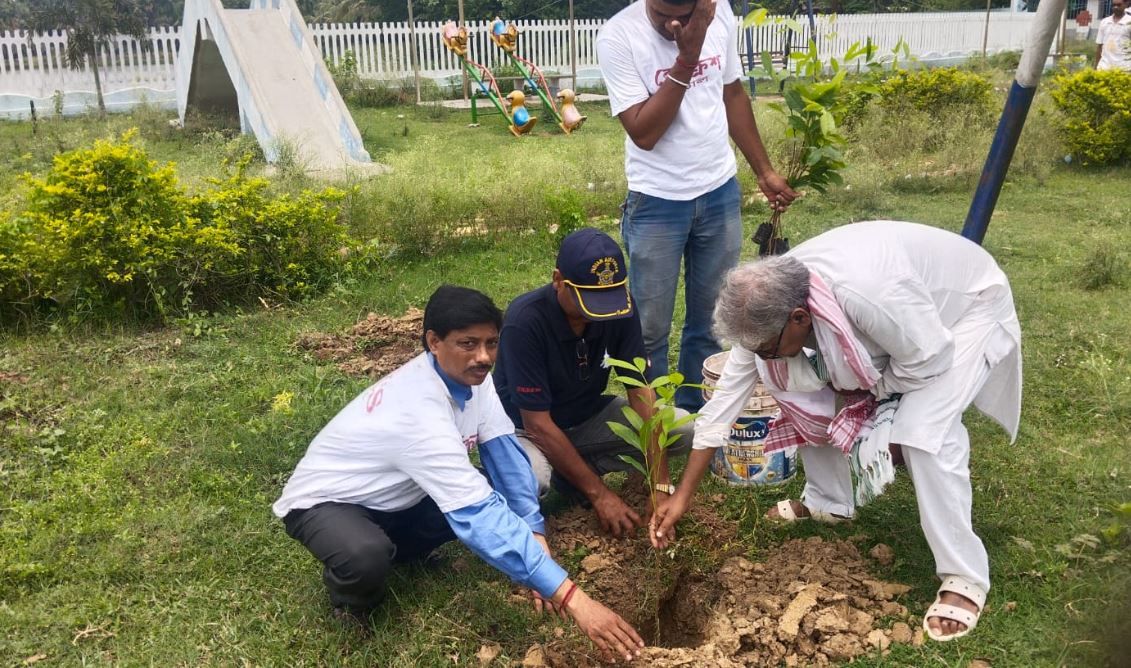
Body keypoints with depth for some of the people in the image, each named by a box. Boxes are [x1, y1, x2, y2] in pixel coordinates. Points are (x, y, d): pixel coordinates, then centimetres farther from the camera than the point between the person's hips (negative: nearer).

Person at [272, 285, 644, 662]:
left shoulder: (468, 372, -15)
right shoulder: (419, 410, -39)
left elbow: (505, 453, -12)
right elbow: (479, 516, -43)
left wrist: (536, 535, -22)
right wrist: (570, 597, -46)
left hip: (393, 498, 7)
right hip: (324, 501, -7)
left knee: (500, 499, -12)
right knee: (366, 559, -40)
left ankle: (394, 547, 10)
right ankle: (349, 591, -2)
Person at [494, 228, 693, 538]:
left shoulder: (620, 305, -17)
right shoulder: (525, 321, -31)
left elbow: (640, 391, -16)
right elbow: (538, 424, -28)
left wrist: (661, 487, -23)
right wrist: (598, 493, -26)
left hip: (588, 416, 5)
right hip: (526, 427, -5)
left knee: (686, 429, -12)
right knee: (531, 477, -39)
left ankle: (578, 466, 0)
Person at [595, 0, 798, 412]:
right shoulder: (618, 36, -15)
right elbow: (643, 133, -20)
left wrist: (765, 171, 14)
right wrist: (686, 60, -25)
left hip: (721, 193, 4)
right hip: (657, 203, -4)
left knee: (713, 319, 12)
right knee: (651, 328, 3)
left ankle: (696, 415, 29)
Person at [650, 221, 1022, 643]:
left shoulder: (867, 294, -44)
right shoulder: (768, 306, -19)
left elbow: (929, 359, -29)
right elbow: (725, 398, -14)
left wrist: (867, 398, -15)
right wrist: (682, 496, -11)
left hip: (968, 308, -6)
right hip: (894, 319, 7)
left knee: (924, 430, -26)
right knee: (806, 389, -5)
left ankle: (964, 576, -9)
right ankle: (828, 501, 17)